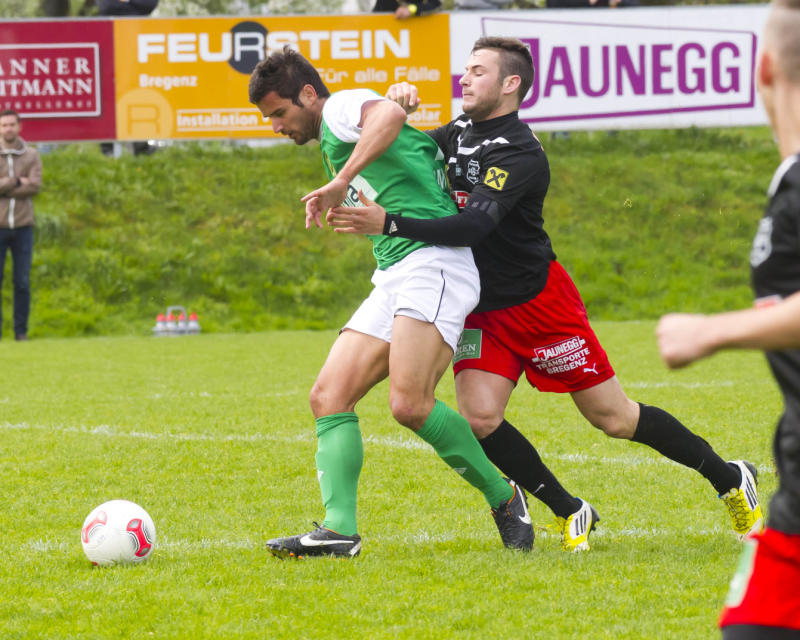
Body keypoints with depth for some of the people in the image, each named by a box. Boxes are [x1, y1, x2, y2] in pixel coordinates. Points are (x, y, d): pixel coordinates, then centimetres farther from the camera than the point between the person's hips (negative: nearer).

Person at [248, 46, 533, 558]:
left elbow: (389, 115, -24)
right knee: (329, 397, -4)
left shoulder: (341, 108, -1)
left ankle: (505, 499, -4)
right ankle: (340, 529, -16)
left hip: (432, 262, -11)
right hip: (392, 278, 11)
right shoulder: (333, 142, 28)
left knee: (409, 404, -23)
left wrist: (341, 182, -26)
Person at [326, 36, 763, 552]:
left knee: (614, 418, 0)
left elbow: (473, 226, -34)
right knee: (478, 417, -15)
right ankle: (570, 513, 2)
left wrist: (387, 223, -41)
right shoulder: (461, 132, 5)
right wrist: (397, 108, -4)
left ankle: (730, 480, 20)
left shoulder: (521, 155, -22)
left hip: (538, 301, -7)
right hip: (483, 308, 7)